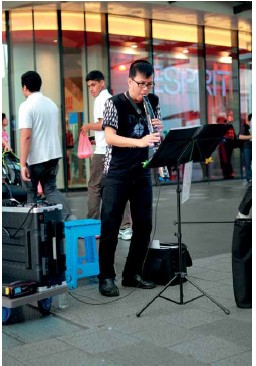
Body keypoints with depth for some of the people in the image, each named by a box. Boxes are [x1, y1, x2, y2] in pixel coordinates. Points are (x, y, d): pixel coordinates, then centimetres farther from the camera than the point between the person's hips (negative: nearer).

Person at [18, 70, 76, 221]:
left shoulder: (26, 106, -14)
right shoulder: (52, 104, 9)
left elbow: (26, 136, -22)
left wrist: (23, 164, -21)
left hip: (35, 158, -6)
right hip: (53, 155, 6)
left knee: (30, 193, 10)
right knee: (51, 189, 13)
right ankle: (69, 217, -5)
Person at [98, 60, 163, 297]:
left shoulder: (153, 102, 7)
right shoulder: (115, 103, -8)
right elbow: (109, 137, -18)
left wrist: (159, 130, -9)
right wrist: (139, 141, -32)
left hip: (142, 173, 5)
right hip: (116, 174, -5)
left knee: (144, 225, 6)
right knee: (110, 226, -2)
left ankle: (133, 274, 20)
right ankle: (106, 277, 9)